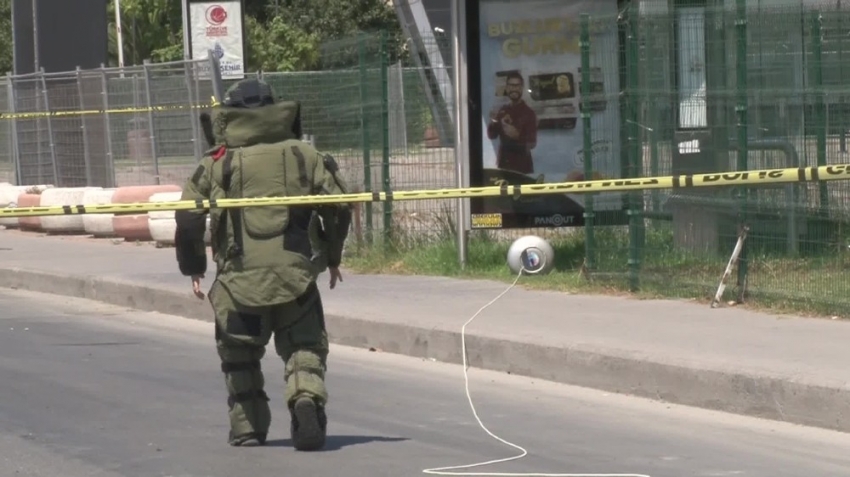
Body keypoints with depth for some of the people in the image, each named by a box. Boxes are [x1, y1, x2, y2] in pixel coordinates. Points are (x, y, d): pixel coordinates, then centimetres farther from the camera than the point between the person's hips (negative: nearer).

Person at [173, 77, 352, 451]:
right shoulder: (304, 155, 7)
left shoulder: (217, 163, 3)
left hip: (240, 277, 0)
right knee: (304, 349, 6)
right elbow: (338, 203, 6)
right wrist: (332, 256, 19)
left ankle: (247, 429, 17)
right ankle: (307, 400, -21)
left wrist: (193, 266, 12)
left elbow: (188, 217, -1)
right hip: (296, 273, 0)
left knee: (240, 356, 17)